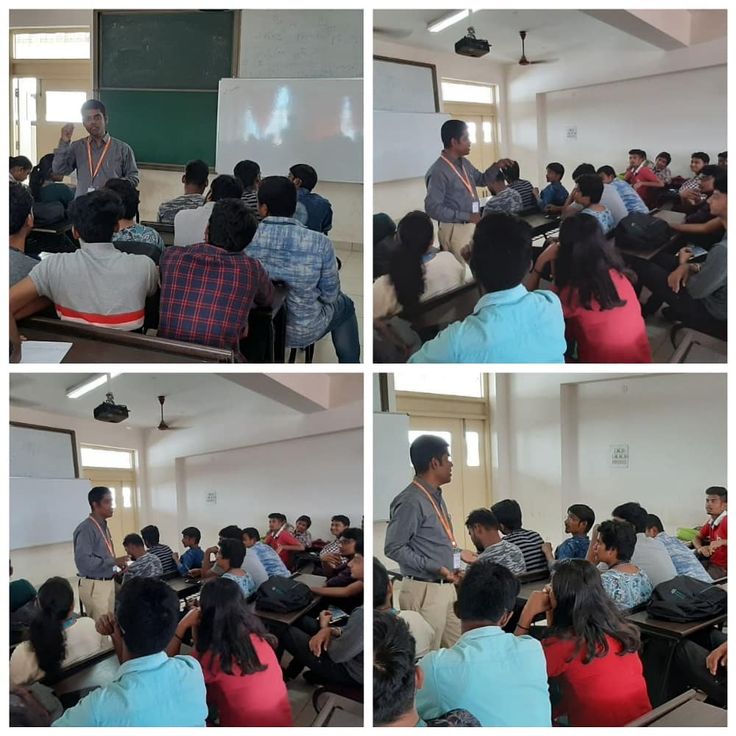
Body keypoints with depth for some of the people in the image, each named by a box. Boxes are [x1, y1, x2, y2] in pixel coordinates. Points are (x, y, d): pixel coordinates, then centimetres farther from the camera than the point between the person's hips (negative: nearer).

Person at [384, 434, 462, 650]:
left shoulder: (436, 496, 12)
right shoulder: (411, 501, -17)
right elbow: (394, 548, -19)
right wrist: (435, 568, -22)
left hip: (446, 587, 9)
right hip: (424, 591, -9)